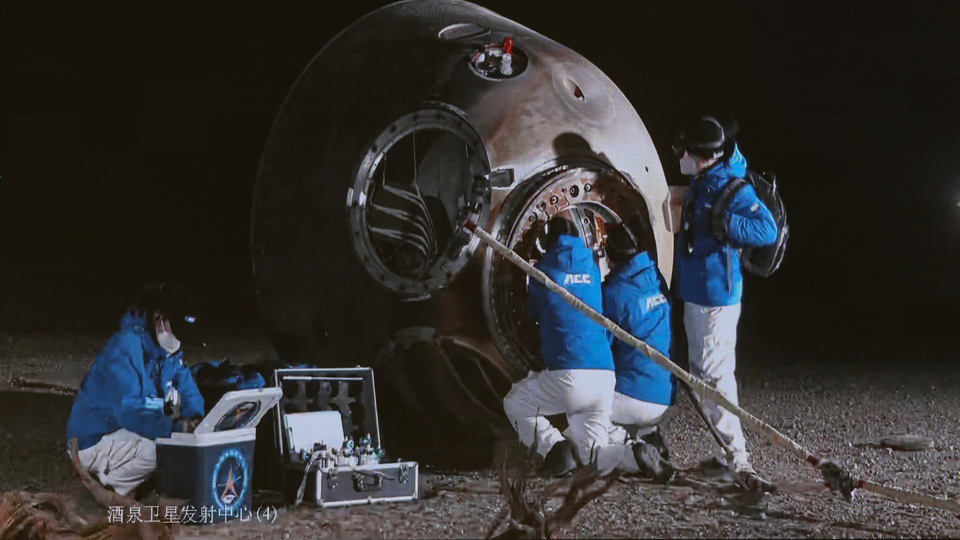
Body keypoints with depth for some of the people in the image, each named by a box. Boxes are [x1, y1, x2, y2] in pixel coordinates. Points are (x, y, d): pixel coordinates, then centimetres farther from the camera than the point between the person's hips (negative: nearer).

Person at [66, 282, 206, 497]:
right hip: (95, 442, -10)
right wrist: (176, 427, -42)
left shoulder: (169, 350, 4)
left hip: (127, 432, 10)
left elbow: (188, 391, 4)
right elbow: (129, 411, -34)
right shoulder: (124, 349, -24)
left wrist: (194, 418, -20)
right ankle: (111, 484, -6)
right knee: (159, 448, -31)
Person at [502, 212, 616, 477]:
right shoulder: (591, 265, 17)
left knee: (515, 404, 21)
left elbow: (531, 313, 23)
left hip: (566, 376, -4)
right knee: (590, 451, 16)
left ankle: (553, 446, -6)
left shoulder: (544, 269, 7)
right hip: (605, 375, 4)